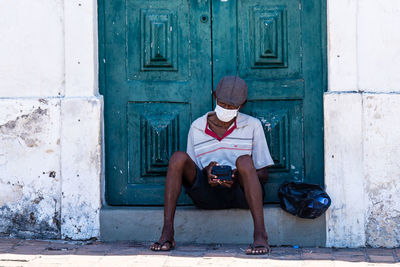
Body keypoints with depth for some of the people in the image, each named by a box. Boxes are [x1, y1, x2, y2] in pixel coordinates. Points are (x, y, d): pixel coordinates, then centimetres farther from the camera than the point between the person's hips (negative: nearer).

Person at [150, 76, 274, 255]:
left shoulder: (252, 125, 4)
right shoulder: (197, 127, 9)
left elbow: (263, 174, 2)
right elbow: (190, 173, 11)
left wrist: (238, 177, -19)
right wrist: (206, 172, -14)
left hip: (240, 193, -2)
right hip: (208, 195, 2)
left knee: (244, 161, -33)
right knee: (178, 157, -21)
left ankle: (260, 235, -41)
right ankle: (167, 233, -26)